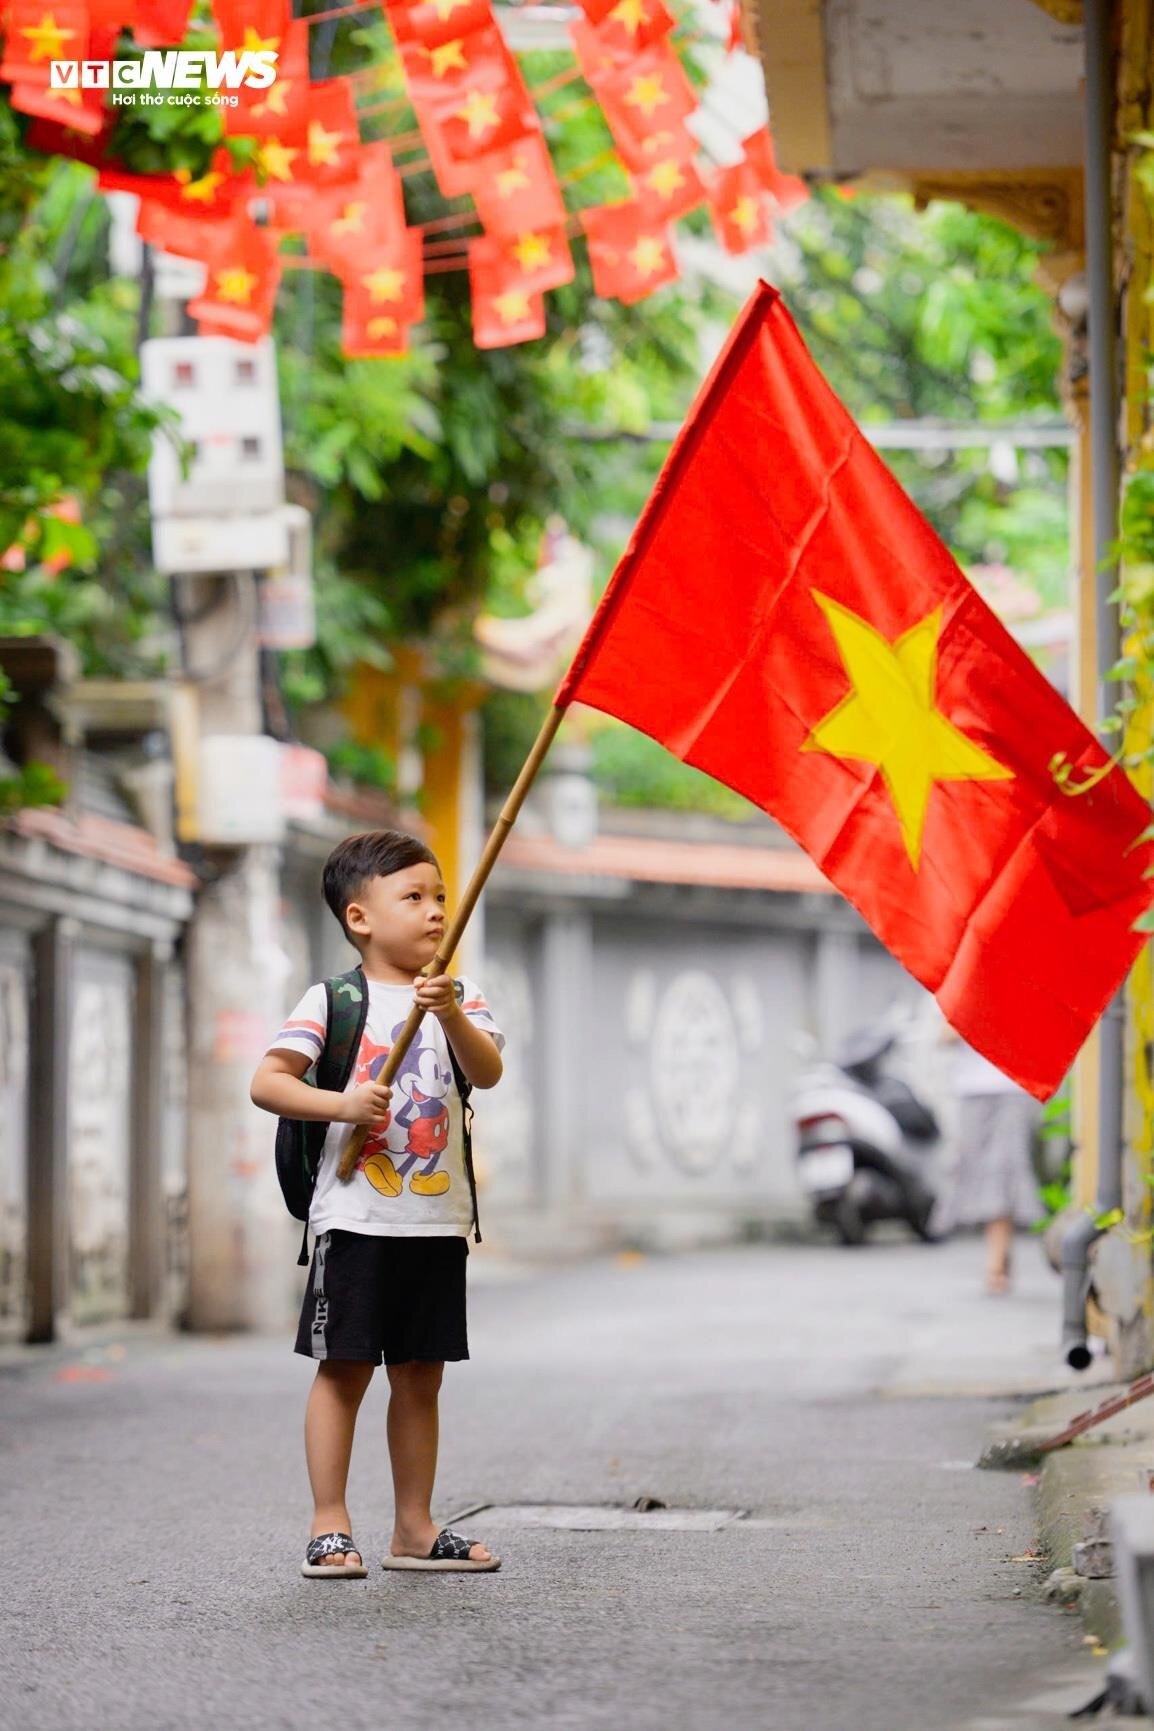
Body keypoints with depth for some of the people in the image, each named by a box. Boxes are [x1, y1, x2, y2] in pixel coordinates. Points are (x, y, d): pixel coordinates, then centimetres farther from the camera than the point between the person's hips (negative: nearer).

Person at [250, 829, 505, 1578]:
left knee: (421, 1375, 9)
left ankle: (415, 1528, 16)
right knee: (345, 1368, -2)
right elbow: (267, 1082, -8)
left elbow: (488, 1072, -10)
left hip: (439, 1220, 3)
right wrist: (341, 1104, -22)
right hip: (356, 1216, -3)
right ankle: (330, 1527, 4)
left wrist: (452, 1017, -28)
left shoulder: (461, 997, 8)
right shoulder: (332, 1001, -1)